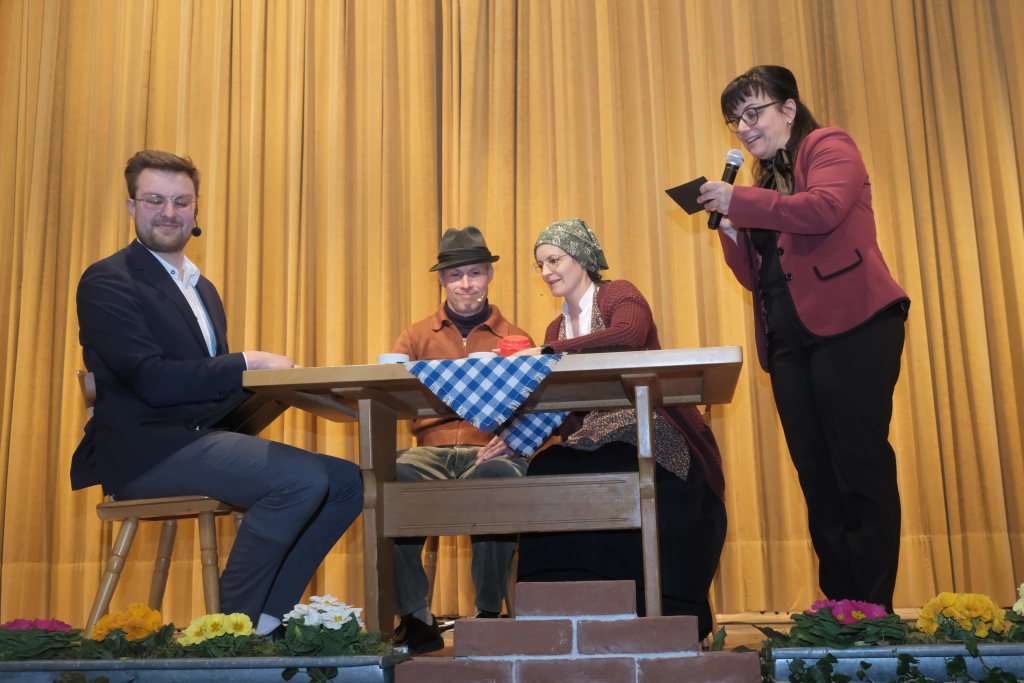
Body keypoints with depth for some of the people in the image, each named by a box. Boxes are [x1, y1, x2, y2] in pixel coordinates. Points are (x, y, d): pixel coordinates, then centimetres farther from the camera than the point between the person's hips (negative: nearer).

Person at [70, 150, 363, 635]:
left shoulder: (203, 289, 23)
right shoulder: (107, 282, -5)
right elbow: (153, 381, -18)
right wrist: (249, 363, -15)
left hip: (203, 441, 9)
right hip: (147, 450, -9)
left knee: (349, 481, -1)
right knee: (305, 477, -27)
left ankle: (269, 618, 1)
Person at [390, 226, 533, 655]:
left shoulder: (515, 339, 17)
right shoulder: (417, 337, 21)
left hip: (491, 450, -1)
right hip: (431, 451, 1)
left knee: (496, 475, -38)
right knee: (387, 473, -32)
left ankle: (490, 613, -19)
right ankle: (415, 619, -21)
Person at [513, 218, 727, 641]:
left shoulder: (619, 295, 0)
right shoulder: (557, 328, 19)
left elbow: (629, 335, -26)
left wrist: (550, 351, -27)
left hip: (651, 435, -6)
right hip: (595, 442, 6)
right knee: (547, 471, -24)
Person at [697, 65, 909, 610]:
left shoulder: (829, 147, 5)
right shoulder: (764, 181, 23)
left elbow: (824, 209, -17)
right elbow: (756, 276, 20)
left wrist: (740, 202, -12)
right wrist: (730, 228, 4)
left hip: (851, 329, -7)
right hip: (790, 342, 8)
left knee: (861, 468, -8)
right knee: (818, 478, 6)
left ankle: (872, 609, -4)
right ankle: (839, 610, 12)